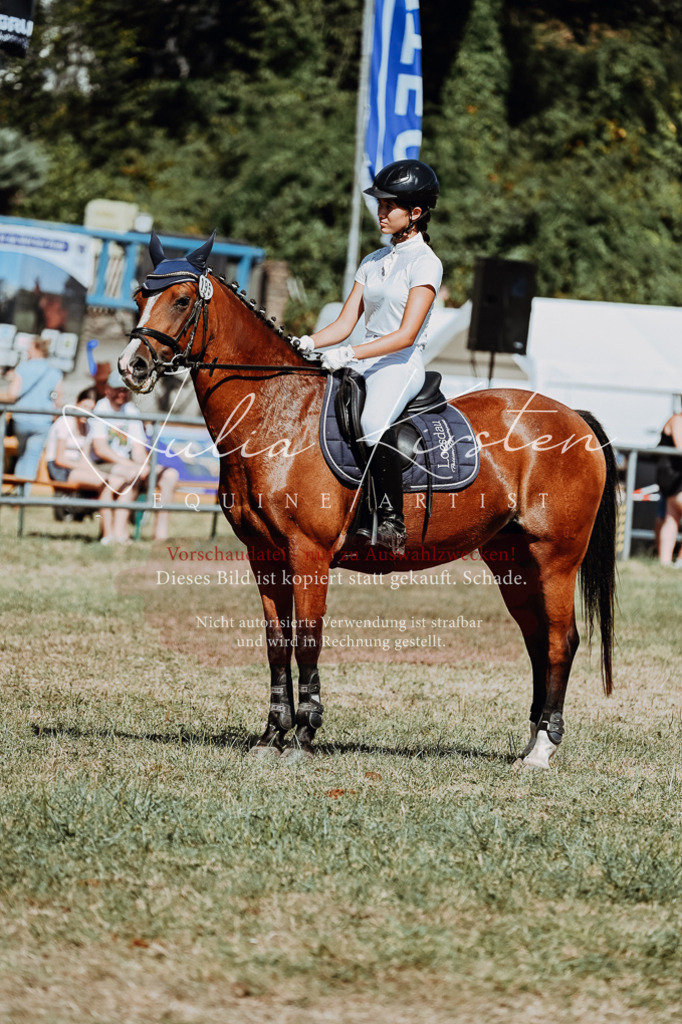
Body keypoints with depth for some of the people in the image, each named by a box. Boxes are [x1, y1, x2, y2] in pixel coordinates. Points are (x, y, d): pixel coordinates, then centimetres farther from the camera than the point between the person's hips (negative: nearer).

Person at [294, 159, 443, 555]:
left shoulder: (425, 263, -4)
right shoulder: (374, 262, 19)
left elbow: (406, 335, -14)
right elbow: (345, 324, 15)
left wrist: (348, 354, -24)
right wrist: (307, 343, -5)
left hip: (402, 366, -8)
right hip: (364, 363, 8)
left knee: (374, 421, -38)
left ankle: (393, 522, -34)